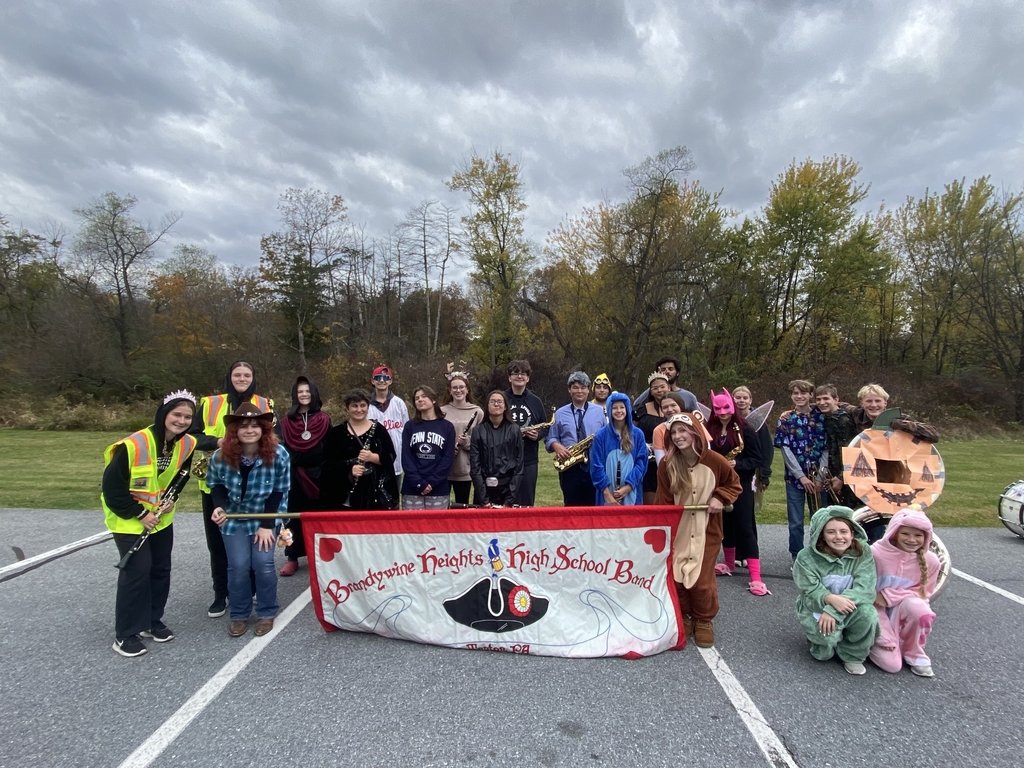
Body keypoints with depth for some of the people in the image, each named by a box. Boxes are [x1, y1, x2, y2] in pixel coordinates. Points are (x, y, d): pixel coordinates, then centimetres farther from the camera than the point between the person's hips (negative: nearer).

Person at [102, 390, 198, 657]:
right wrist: (139, 514, -19)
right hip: (128, 519, -6)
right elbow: (112, 488, -21)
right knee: (137, 571, -6)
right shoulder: (132, 445, -29)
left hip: (161, 516, 6)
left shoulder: (187, 444, -10)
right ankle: (126, 634, 10)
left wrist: (171, 499, -7)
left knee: (161, 568, 12)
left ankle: (152, 621, 30)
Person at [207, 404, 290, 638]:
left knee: (263, 563, -9)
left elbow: (279, 491, -14)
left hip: (267, 517, -1)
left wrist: (267, 525, -16)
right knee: (238, 565, -5)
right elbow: (216, 485, 1)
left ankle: (267, 613, 13)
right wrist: (219, 506, -20)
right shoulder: (221, 456, -17)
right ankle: (239, 615, 18)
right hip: (234, 518, 1)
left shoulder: (278, 454, -22)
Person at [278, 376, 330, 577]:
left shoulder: (324, 420, 2)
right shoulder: (286, 422, 5)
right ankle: (292, 558, 13)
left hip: (318, 475, -1)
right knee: (294, 515, 4)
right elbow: (282, 450, 6)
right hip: (294, 476, 1)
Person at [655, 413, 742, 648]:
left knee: (702, 579, 0)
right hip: (677, 531, 2)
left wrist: (720, 498, -12)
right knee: (676, 577, 6)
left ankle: (705, 621, 25)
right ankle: (684, 617, 30)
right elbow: (664, 502, -4)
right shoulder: (667, 464, -9)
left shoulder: (714, 460, -12)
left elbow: (734, 484, 5)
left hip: (706, 531, -1)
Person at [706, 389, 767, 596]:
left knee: (744, 527, -5)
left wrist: (737, 464, -21)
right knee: (725, 524, 14)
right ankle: (730, 564, 33)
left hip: (741, 484, -4)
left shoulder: (744, 430, -7)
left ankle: (755, 577, -3)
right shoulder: (710, 430, 2)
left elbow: (756, 459, -7)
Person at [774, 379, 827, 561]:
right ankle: (797, 558, 19)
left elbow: (825, 448, -1)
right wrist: (801, 476, -11)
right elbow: (785, 449, -5)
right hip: (794, 476, -1)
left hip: (817, 477, 1)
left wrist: (820, 477, -9)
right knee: (796, 522, 5)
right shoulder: (785, 418, 0)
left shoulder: (820, 417, 2)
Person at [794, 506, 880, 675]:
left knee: (868, 614, -30)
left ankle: (852, 655, -2)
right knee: (827, 634, -32)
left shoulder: (863, 552, -12)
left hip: (849, 608, 2)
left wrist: (833, 610, -32)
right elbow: (810, 591, -17)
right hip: (816, 609, -2)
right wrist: (830, 599, -42)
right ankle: (823, 647, 9)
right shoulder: (807, 557, -16)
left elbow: (864, 588, -20)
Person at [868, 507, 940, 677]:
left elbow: (923, 593, -1)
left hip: (903, 610, 3)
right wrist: (885, 637, -16)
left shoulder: (930, 560, -9)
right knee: (892, 664, -18)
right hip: (878, 613, -3)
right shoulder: (875, 553, -19)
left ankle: (914, 654, -5)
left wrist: (890, 596, -19)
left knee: (917, 606, -33)